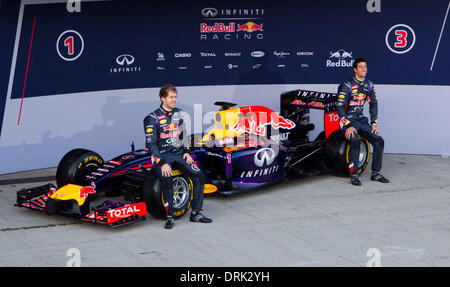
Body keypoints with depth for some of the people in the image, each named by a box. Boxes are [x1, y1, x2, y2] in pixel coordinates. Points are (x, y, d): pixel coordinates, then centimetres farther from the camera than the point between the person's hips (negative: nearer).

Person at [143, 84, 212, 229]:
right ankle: (170, 216, -20)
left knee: (199, 176, -15)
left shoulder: (179, 114, 11)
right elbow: (150, 144, -12)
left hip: (179, 153, 5)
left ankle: (196, 213, -3)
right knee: (167, 179, -33)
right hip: (162, 155, -5)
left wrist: (186, 152, 6)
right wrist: (162, 163, -23)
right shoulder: (153, 118, -8)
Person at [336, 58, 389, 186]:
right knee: (355, 141, -32)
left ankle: (375, 173, 2)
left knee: (379, 141, -8)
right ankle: (353, 175, -24)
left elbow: (373, 104, 16)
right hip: (347, 120, -6)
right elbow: (339, 107, -15)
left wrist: (374, 124, 6)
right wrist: (348, 126, -22)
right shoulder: (347, 85, -12)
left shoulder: (369, 85, 7)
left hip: (361, 119, 6)